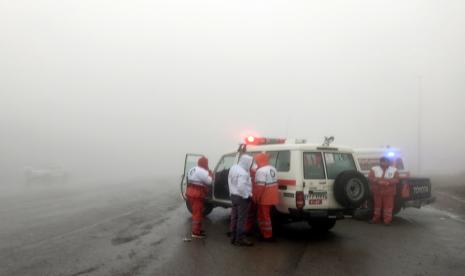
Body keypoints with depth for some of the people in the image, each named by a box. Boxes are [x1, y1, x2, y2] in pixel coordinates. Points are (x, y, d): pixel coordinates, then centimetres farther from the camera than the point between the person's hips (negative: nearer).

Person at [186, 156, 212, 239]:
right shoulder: (202, 171, -16)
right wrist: (210, 173, 0)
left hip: (190, 192, 10)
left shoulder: (192, 169, 13)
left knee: (195, 212, 19)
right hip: (197, 194, -10)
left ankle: (196, 229, 29)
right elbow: (209, 182, -12)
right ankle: (196, 232, 1)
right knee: (197, 213, -3)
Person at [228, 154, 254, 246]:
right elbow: (241, 187, -30)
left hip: (234, 195, 9)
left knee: (234, 217, 15)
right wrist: (247, 196, -17)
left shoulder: (233, 168, 5)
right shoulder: (243, 173, -24)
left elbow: (230, 181, 13)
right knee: (241, 219, -1)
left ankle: (234, 238, 23)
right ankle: (241, 239, 5)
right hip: (242, 197, -9)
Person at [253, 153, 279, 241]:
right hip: (271, 197, 9)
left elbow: (260, 186, -25)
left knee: (264, 217, 2)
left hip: (264, 198, -9)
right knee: (266, 216, 20)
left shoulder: (261, 171, -20)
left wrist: (256, 197, -18)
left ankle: (267, 236, 9)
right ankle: (267, 234, 29)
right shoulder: (272, 169, 11)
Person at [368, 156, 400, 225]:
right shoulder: (374, 169, 3)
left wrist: (388, 182, -24)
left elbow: (396, 180, -6)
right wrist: (378, 181, -23)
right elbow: (370, 178, -7)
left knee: (388, 206, -2)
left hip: (389, 192, -1)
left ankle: (387, 220, 5)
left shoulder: (394, 170, 4)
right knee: (377, 205, 10)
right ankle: (376, 218, 22)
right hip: (377, 191, 1)